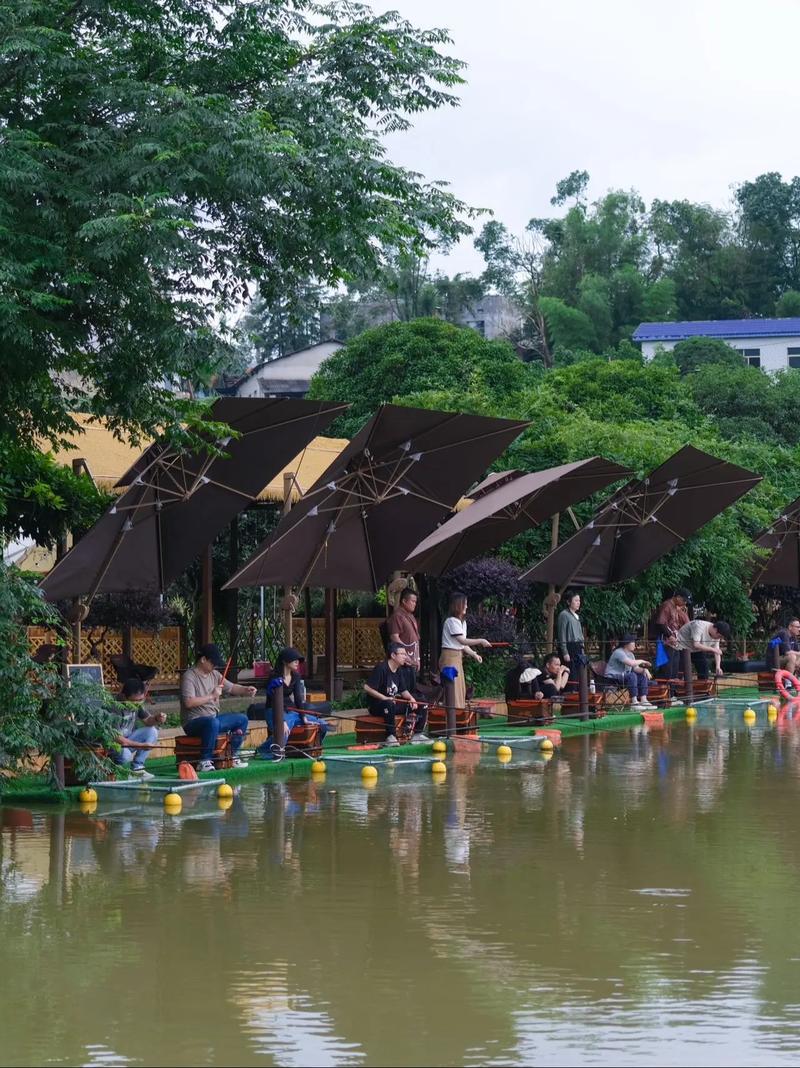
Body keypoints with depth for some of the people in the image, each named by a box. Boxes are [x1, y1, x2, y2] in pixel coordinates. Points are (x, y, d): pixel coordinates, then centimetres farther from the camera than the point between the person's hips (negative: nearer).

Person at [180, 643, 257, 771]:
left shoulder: (214, 674, 11)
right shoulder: (189, 677, -14)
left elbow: (231, 688, 16)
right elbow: (188, 702, -25)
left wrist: (246, 690, -5)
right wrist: (212, 696, -21)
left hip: (213, 717, 9)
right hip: (193, 722, -9)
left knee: (242, 719, 7)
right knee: (213, 722, -39)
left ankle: (233, 756, 11)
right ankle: (204, 761, -30)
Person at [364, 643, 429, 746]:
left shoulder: (399, 671, 9)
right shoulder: (381, 668, -17)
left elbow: (403, 691, 15)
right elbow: (367, 688, -21)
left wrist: (411, 698, -7)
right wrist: (384, 698, -25)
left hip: (394, 703, 8)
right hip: (376, 706, -8)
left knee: (422, 706, -1)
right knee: (390, 705, -43)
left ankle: (417, 734, 4)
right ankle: (390, 737, -34)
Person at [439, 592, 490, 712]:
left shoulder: (462, 622, 17)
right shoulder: (452, 621, -13)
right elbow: (462, 640, -18)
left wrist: (474, 654, 7)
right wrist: (480, 641, -14)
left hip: (457, 657, 10)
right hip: (450, 657, -10)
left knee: (461, 689, 10)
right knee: (453, 688, -11)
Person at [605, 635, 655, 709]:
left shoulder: (630, 654, 15)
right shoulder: (619, 652, -17)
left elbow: (636, 668, 12)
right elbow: (631, 663, -31)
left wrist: (644, 670, -9)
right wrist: (641, 661, -14)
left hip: (624, 676, 10)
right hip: (613, 677, -10)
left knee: (643, 676, 1)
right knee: (632, 675, -33)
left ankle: (643, 700, -9)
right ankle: (634, 702, -33)